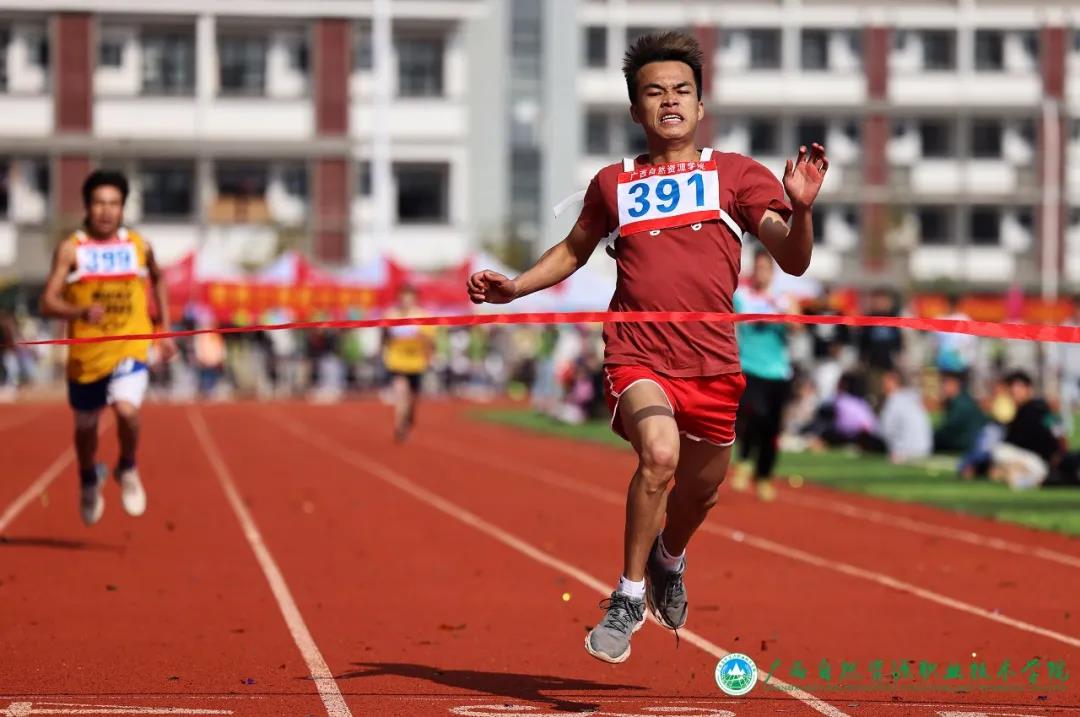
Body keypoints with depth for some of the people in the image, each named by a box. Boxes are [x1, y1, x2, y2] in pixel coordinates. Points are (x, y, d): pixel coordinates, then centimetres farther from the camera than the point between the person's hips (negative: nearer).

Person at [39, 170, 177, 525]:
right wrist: (82, 312, -34)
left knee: (127, 411, -26)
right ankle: (89, 481, 49)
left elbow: (158, 279, 21)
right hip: (86, 355, 1)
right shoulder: (70, 249, -9)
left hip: (130, 350, 0)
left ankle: (127, 470, 5)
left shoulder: (139, 246, -1)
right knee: (85, 426, 18)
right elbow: (49, 302, -16)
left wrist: (164, 328, 17)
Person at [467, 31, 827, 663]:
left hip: (713, 362, 2)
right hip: (638, 354, -2)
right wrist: (516, 287, 14)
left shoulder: (737, 174, 6)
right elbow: (574, 250, 28)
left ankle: (669, 559, 52)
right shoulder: (613, 183, 11)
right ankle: (629, 595, -12)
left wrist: (800, 208, -18)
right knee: (659, 453, -29)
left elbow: (793, 261, 1)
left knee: (702, 485, 15)